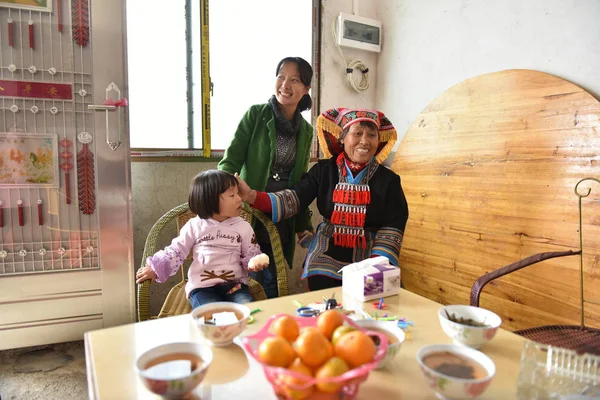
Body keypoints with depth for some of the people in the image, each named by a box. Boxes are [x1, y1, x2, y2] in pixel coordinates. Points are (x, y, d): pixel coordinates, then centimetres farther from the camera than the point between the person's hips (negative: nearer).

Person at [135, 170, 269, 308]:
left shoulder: (243, 227, 3)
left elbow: (250, 254, 7)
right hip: (202, 286, -1)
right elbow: (176, 252, 5)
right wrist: (155, 269, -3)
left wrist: (255, 261, -15)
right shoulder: (195, 226, -1)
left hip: (235, 284, 2)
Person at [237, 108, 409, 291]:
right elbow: (295, 198, -11)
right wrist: (251, 196, -26)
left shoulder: (388, 180, -3)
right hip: (325, 262, 1)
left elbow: (393, 228, -4)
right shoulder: (324, 170, -1)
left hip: (366, 264, 0)